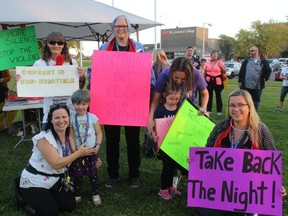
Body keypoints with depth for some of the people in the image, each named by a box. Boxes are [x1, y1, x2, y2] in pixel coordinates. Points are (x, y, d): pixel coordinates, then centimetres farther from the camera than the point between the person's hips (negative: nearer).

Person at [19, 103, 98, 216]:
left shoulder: (68, 136, -3)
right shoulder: (44, 138, -25)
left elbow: (70, 159, 8)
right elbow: (56, 163, -30)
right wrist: (79, 153, -22)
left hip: (55, 181, 7)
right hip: (34, 182, -6)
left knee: (70, 205, -4)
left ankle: (46, 197, 19)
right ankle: (27, 199, 11)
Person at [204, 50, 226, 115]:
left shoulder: (220, 62, 3)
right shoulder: (207, 63, 9)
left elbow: (224, 71, 4)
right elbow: (205, 72, 12)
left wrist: (221, 67, -13)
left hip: (217, 80, -2)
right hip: (209, 80, 2)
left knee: (218, 95, -2)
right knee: (209, 95, 6)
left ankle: (219, 110, 4)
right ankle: (208, 109, 14)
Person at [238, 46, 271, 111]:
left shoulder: (263, 61, 2)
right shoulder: (246, 61, 5)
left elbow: (268, 71, 11)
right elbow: (241, 71, 6)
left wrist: (265, 79, -1)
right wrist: (240, 81, 1)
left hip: (257, 87, -1)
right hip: (246, 86, 1)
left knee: (256, 103, 8)